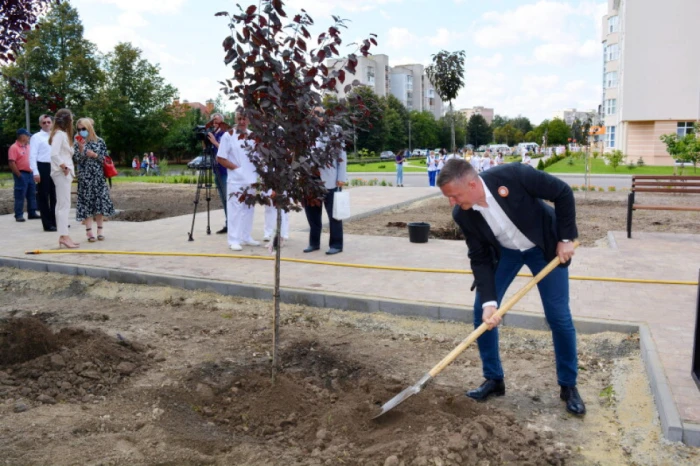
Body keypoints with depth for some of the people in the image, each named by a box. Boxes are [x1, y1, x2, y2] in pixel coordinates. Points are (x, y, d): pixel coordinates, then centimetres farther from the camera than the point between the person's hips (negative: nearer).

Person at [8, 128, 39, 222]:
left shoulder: (28, 146, 13)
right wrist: (19, 175, -17)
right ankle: (19, 215, -1)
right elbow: (11, 163, -16)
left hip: (30, 173, 8)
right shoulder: (14, 147, -10)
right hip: (21, 174, -8)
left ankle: (32, 213, 17)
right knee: (20, 196, -5)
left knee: (32, 194, 10)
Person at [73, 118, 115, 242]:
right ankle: (89, 231, 2)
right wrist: (81, 148, -17)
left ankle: (100, 230, 9)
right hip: (85, 177, 0)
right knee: (86, 202, -2)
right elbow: (77, 160, -5)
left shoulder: (99, 141, 4)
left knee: (100, 201, 0)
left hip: (98, 177, 1)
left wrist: (94, 155, -13)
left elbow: (105, 159, 3)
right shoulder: (77, 143, 4)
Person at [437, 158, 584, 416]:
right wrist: (489, 301, -24)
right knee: (482, 311, -3)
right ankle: (493, 379, 15)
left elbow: (563, 192, -21)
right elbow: (480, 258, -15)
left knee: (559, 316, -3)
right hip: (503, 251, 3)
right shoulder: (462, 215, -22)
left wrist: (566, 238, -18)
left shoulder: (511, 175, -35)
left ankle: (568, 385, 17)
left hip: (545, 246, -3)